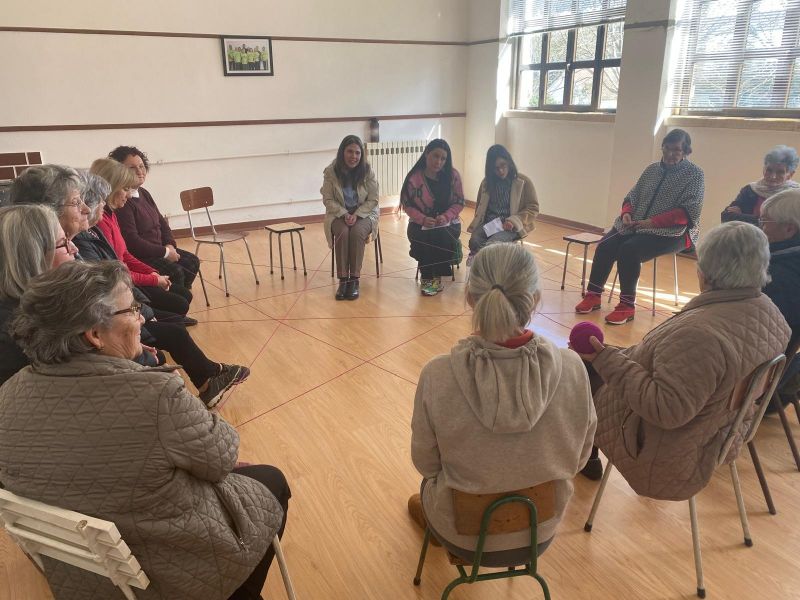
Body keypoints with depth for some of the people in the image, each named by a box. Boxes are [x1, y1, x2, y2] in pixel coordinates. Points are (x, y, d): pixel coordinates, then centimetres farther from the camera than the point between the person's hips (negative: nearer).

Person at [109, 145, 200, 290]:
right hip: (137, 257, -10)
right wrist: (165, 252, -18)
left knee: (192, 262, 5)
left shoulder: (144, 194, 10)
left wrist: (170, 245, -2)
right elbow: (132, 241, -25)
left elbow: (161, 222, 17)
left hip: (158, 250, 10)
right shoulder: (121, 201, -21)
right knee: (175, 272, -22)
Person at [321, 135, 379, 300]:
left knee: (357, 232, -31)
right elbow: (328, 199, -4)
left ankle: (354, 279, -23)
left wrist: (356, 215, -19)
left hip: (364, 213, 0)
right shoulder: (331, 171, -9)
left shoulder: (368, 171, -9)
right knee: (342, 232, -30)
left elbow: (373, 199, -6)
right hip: (339, 214, 1)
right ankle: (342, 279, -22)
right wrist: (344, 214, -18)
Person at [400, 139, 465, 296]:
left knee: (443, 236, -32)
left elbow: (459, 202, 1)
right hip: (421, 224, 0)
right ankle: (428, 277, -9)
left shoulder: (453, 175, -4)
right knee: (422, 238, -32)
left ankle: (435, 277, -11)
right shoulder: (414, 177, -7)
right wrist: (423, 219, -20)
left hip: (448, 223, 0)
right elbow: (407, 204, -3)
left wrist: (446, 216, -18)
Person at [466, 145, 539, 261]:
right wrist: (476, 224, 4)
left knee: (492, 244, -35)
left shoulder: (524, 182, 0)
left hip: (510, 226, -3)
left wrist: (513, 221, -16)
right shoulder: (487, 182, 13)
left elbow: (533, 208, -1)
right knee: (474, 241, -30)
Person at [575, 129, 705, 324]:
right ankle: (593, 295, -6)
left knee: (629, 250, -31)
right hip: (635, 225, 5)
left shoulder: (694, 174, -1)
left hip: (671, 231, -5)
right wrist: (626, 213, -8)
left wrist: (653, 222, -21)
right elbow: (632, 197, 15)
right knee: (605, 247, -19)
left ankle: (627, 306, -20)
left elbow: (689, 212, -12)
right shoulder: (652, 169, 14)